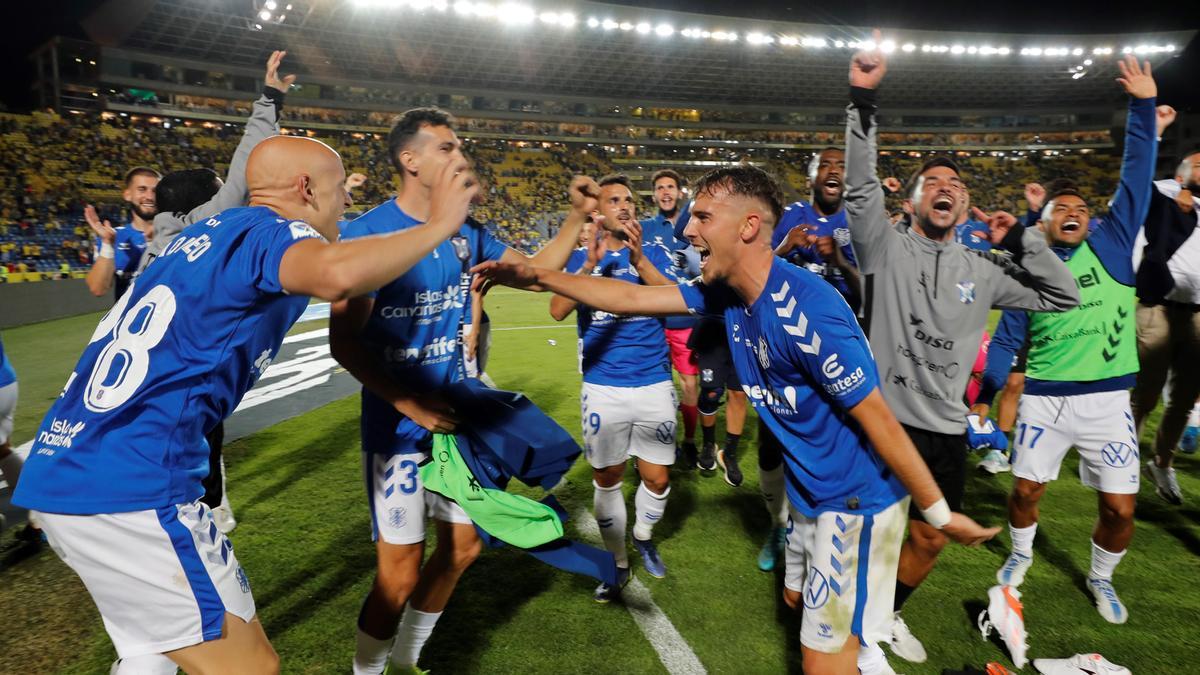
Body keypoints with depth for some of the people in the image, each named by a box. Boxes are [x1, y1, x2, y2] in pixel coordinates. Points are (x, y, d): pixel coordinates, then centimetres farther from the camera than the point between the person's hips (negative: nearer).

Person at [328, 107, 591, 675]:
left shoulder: (467, 233, 4)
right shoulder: (367, 233, -15)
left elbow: (537, 269, 15)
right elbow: (344, 342, -15)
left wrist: (578, 216, 3)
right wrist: (410, 405, -22)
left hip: (455, 417, 7)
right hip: (398, 428, -7)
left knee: (463, 546, 17)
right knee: (400, 576, -2)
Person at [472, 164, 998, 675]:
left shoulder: (804, 313, -32)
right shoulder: (726, 293, -5)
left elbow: (878, 420, -25)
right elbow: (633, 298, 1)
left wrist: (939, 514, -15)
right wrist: (539, 278, -3)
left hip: (857, 499, -9)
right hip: (807, 490, 9)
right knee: (797, 598, 28)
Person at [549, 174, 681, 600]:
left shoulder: (655, 254, 3)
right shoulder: (582, 258, 3)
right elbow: (558, 311, -13)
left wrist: (639, 259, -27)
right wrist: (591, 263, -25)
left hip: (654, 384, 0)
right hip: (602, 387, 0)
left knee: (657, 478, 8)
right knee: (606, 479, 10)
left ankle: (643, 537, 38)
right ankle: (617, 562, 29)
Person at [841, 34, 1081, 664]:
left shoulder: (981, 269, 7)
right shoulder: (886, 247, -3)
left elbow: (1063, 296, 10)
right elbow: (860, 187, -17)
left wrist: (1022, 237, 1)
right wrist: (863, 103, -27)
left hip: (946, 428, 4)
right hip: (882, 417, -4)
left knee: (929, 538, 14)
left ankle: (886, 611, 38)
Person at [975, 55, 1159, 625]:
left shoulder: (1112, 244, 2)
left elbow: (1136, 179, -4)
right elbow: (1006, 340, 5)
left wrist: (1143, 106, -8)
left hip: (1107, 399, 0)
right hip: (1043, 398, 0)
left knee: (1120, 507, 3)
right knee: (1026, 489, 8)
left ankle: (1101, 579, 31)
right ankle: (1021, 554, 38)